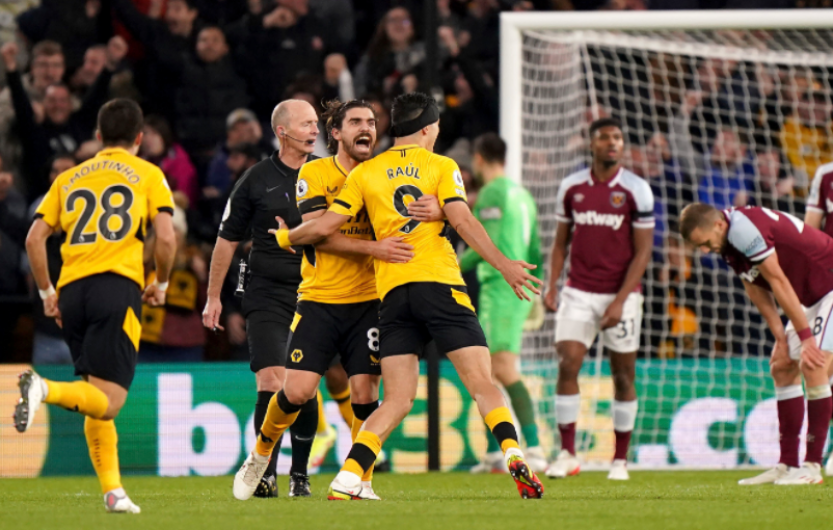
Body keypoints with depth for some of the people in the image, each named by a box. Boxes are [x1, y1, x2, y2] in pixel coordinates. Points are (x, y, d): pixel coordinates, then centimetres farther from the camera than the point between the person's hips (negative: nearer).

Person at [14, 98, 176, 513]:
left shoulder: (70, 178, 21)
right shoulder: (148, 175, 11)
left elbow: (35, 237, 12)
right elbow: (166, 238, -2)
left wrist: (47, 293, 20)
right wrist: (160, 284, 14)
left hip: (72, 291, 5)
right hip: (118, 287, -5)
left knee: (98, 400, 14)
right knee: (109, 400, -11)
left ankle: (112, 490, 6)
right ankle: (45, 390, -38)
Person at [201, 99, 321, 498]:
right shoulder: (256, 180, 0)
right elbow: (228, 239, 8)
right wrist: (213, 297, 8)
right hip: (267, 296, -2)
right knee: (272, 384, -13)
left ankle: (300, 473, 18)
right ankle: (266, 475, -8)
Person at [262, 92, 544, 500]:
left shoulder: (365, 173, 15)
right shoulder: (441, 167, 7)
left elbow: (325, 226, 10)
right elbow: (462, 220, -7)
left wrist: (285, 238, 29)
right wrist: (503, 265, -8)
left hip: (392, 293, 3)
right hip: (439, 283, -3)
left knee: (397, 400, 3)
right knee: (482, 383, -4)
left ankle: (346, 482, -11)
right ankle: (515, 459, -23)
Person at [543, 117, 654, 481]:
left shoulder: (636, 191, -4)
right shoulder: (571, 187, 5)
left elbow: (643, 251, -5)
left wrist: (620, 301, -13)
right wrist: (552, 286, 0)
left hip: (621, 294, -2)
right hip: (578, 293, 2)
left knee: (623, 376, 2)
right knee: (567, 365, -10)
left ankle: (620, 460, 11)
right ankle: (567, 454, -4)